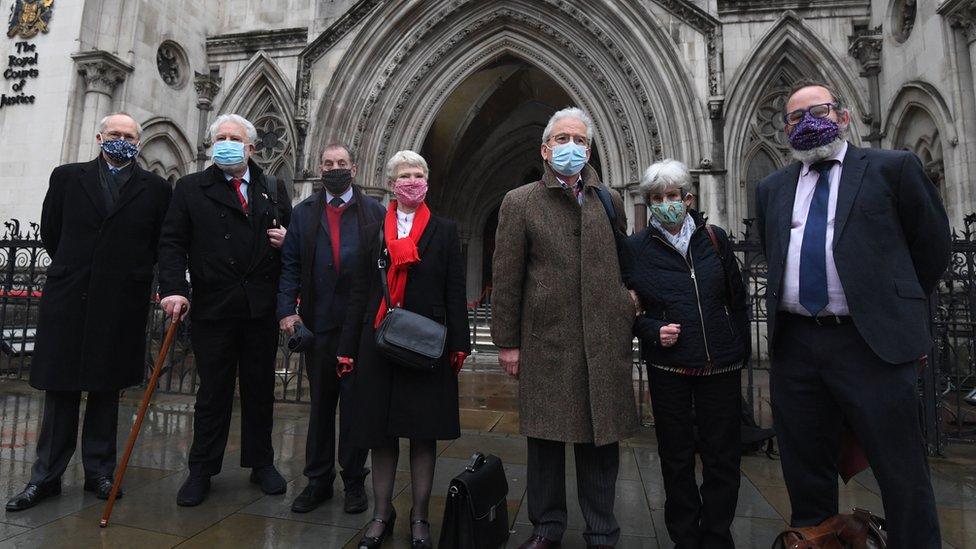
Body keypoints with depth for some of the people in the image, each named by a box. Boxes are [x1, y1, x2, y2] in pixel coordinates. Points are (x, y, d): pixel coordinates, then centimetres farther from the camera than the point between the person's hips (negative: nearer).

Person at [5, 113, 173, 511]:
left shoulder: (156, 188, 4)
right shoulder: (66, 177, 9)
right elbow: (50, 233, 15)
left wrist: (129, 275, 7)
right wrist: (74, 269, 14)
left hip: (121, 305, -1)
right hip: (67, 299, 1)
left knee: (107, 392, 8)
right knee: (59, 390, 7)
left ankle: (99, 471, 19)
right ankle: (46, 476, 18)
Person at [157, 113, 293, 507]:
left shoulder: (274, 190, 12)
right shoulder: (191, 189, 7)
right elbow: (172, 243, -1)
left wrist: (286, 240, -6)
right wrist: (174, 289, -14)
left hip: (262, 308, 2)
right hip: (212, 308, -1)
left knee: (260, 388, 11)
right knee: (213, 390, 7)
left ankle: (261, 463, 26)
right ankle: (201, 471, 23)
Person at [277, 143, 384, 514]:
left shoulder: (375, 212, 3)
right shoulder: (303, 213, 10)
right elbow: (290, 265, 6)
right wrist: (287, 309, -6)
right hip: (317, 323, 2)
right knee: (320, 402, 13)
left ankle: (354, 481, 23)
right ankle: (318, 480, 28)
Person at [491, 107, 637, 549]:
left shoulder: (610, 200, 12)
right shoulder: (519, 202, 3)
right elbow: (506, 277, -1)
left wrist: (628, 307, 11)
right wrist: (506, 340, -3)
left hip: (604, 342, 3)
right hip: (545, 340, -2)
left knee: (601, 438, 11)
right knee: (545, 438, 9)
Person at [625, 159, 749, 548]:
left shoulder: (714, 239, 4)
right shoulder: (636, 248, -1)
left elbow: (737, 300, 11)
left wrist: (740, 352, 8)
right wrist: (653, 330, -14)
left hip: (721, 366, 2)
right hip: (668, 367, -1)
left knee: (722, 458, 10)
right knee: (676, 458, 9)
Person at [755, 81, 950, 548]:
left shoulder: (893, 168, 3)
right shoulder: (772, 189, 13)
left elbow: (932, 246, 9)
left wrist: (894, 306, 15)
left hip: (871, 344, -3)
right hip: (794, 346, 4)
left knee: (902, 473, 5)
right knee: (805, 471, 14)